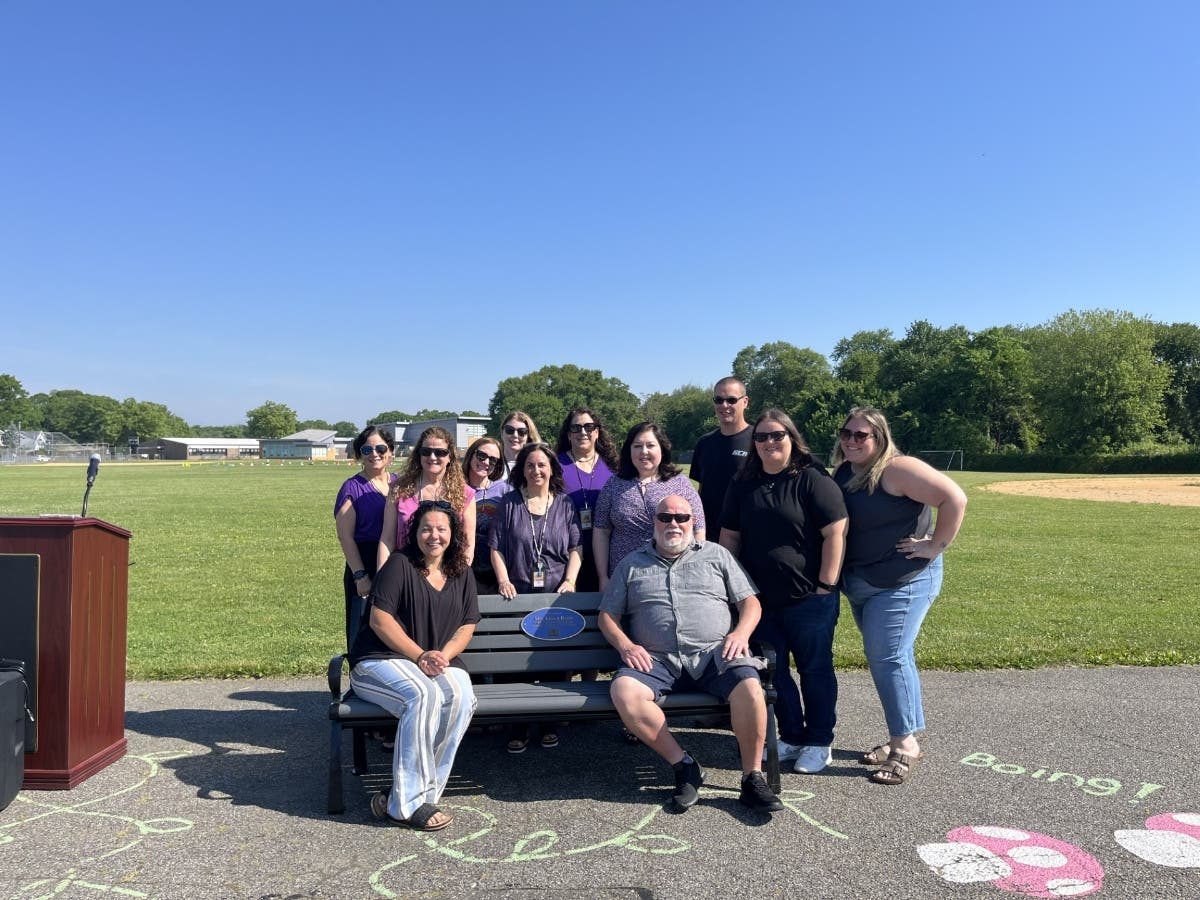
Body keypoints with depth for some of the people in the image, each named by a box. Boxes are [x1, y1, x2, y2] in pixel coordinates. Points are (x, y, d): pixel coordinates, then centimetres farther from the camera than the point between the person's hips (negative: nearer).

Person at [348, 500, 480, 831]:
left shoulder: (462, 574, 12)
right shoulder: (400, 564, -4)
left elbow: (467, 626, 9)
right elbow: (379, 620, -10)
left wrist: (442, 655, -10)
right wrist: (420, 656, -16)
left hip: (439, 662, 5)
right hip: (380, 660, -4)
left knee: (462, 696, -29)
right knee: (423, 694, -36)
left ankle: (407, 795, -21)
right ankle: (407, 803, -26)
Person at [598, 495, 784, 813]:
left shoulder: (716, 555, 18)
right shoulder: (632, 564, 19)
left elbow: (749, 601, 15)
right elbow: (607, 615, 16)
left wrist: (741, 632, -6)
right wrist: (626, 646, -3)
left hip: (714, 653, 0)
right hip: (656, 659, 1)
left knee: (749, 688, -31)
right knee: (623, 690, -30)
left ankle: (752, 778, -12)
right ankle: (684, 765, -15)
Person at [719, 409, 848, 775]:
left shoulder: (812, 479, -9)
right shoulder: (743, 484, 7)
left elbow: (836, 532, -13)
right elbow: (729, 537, 12)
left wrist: (826, 586, -14)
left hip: (808, 600, -5)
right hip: (761, 599, 5)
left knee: (814, 669, 8)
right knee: (773, 671, 12)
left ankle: (819, 741, 23)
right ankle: (792, 736, 29)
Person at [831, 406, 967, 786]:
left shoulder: (896, 470, -17)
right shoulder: (842, 473, 6)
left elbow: (954, 498, -22)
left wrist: (936, 546, -19)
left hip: (903, 581, -8)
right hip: (860, 584, 8)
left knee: (887, 657, -10)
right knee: (887, 658, 15)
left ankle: (905, 745, 2)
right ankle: (902, 738, 27)